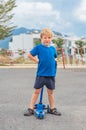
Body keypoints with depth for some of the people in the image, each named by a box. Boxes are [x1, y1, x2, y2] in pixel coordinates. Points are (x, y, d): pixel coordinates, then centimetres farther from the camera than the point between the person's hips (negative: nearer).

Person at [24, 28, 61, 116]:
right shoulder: (38, 47, -6)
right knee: (37, 91, 4)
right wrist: (36, 60, -5)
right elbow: (30, 55, 1)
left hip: (51, 74, 3)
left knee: (50, 92, 14)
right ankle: (31, 108, 12)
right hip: (41, 74, -3)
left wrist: (53, 61, 6)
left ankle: (52, 108, 26)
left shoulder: (53, 48, 5)